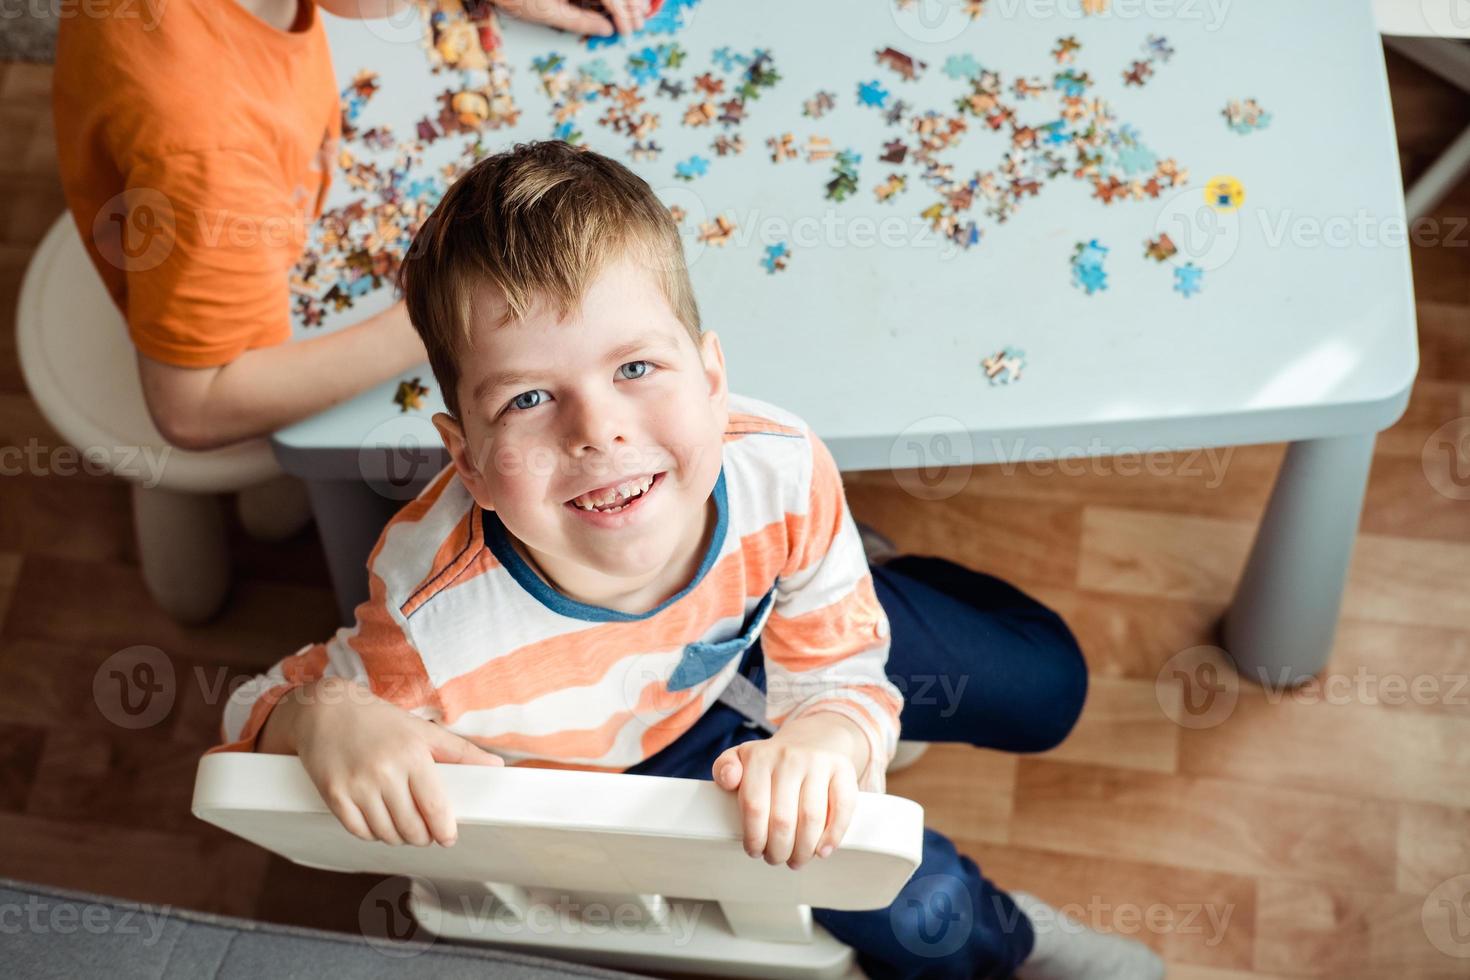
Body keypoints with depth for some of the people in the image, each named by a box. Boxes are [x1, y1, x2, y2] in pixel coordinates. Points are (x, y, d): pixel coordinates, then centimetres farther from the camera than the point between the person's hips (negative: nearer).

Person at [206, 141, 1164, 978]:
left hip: (755, 629, 3)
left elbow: (846, 683, -25)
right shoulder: (442, 630, -46)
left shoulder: (780, 470, -39)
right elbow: (258, 718, -27)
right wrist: (329, 721, -52)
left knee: (1046, 685, 18)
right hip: (628, 747, -3)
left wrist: (826, 738, -50)